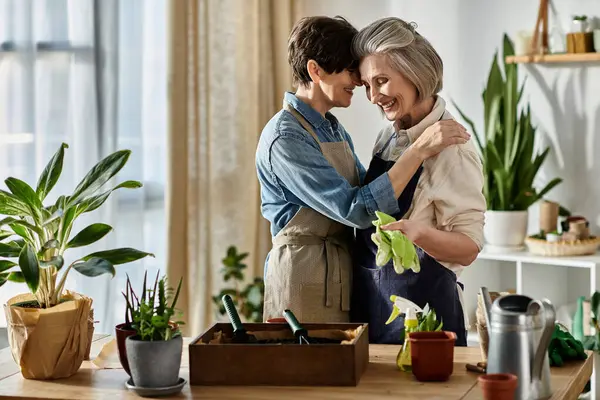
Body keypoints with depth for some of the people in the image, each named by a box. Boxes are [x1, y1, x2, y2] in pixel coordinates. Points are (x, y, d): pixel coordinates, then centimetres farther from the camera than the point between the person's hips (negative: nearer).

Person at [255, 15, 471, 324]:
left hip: (341, 283, 8)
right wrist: (420, 149, -23)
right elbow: (356, 210, -22)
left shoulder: (335, 129, 10)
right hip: (305, 288, -8)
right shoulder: (285, 138, -18)